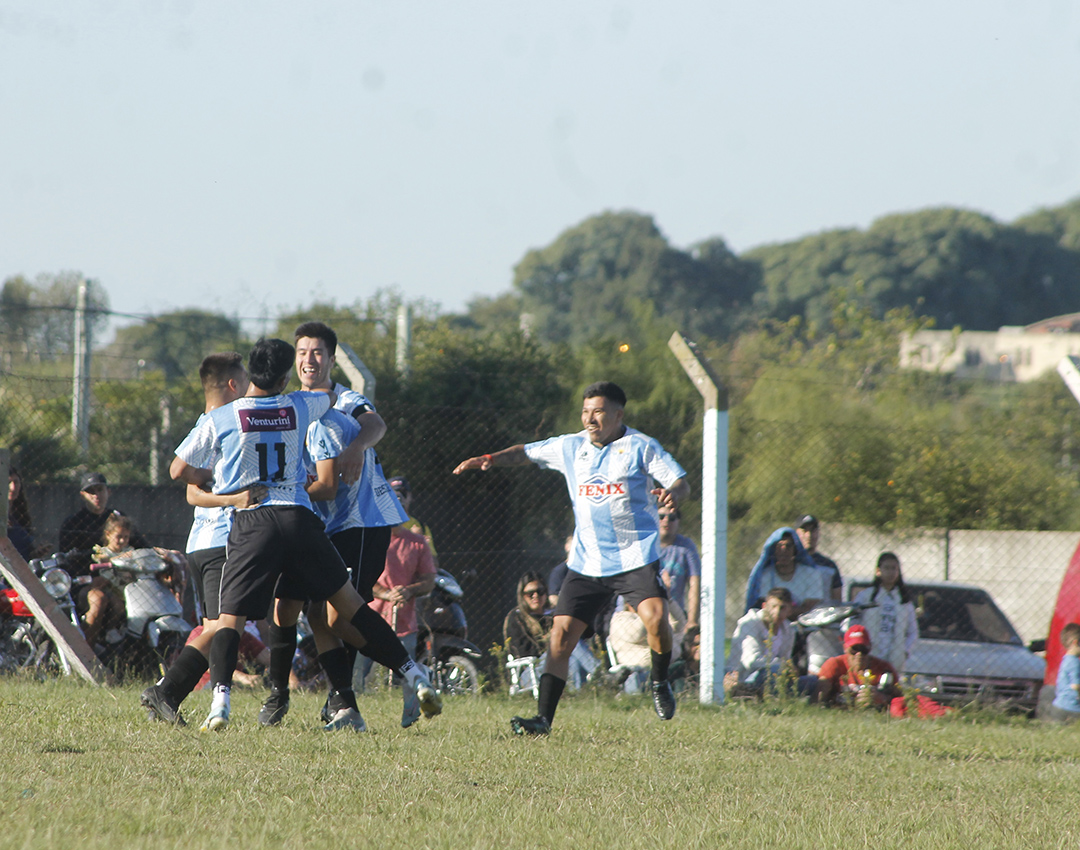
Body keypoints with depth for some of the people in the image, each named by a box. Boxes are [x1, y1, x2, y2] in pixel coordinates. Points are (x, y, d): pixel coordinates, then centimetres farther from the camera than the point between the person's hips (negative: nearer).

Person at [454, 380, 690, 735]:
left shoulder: (640, 447, -2)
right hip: (587, 562, 4)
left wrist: (672, 492, -30)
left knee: (655, 617, -26)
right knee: (561, 634, -5)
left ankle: (660, 684, 2)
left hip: (636, 556, -4)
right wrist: (491, 459, 4)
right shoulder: (571, 447, 10)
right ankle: (543, 718, -1)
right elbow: (526, 453, 20)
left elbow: (681, 483, -7)